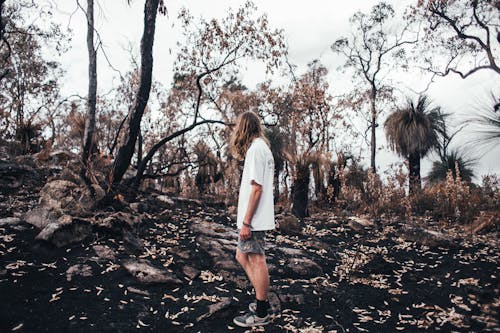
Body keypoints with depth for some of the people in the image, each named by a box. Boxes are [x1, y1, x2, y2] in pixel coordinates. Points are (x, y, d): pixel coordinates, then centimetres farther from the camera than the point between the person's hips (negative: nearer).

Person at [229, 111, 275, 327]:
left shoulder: (255, 149, -14)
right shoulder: (263, 147, 16)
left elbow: (256, 188, -20)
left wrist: (246, 221, -19)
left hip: (253, 220, -10)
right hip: (256, 219, 10)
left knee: (257, 261, -1)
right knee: (242, 257, 17)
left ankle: (261, 313, 10)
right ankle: (262, 302, 25)